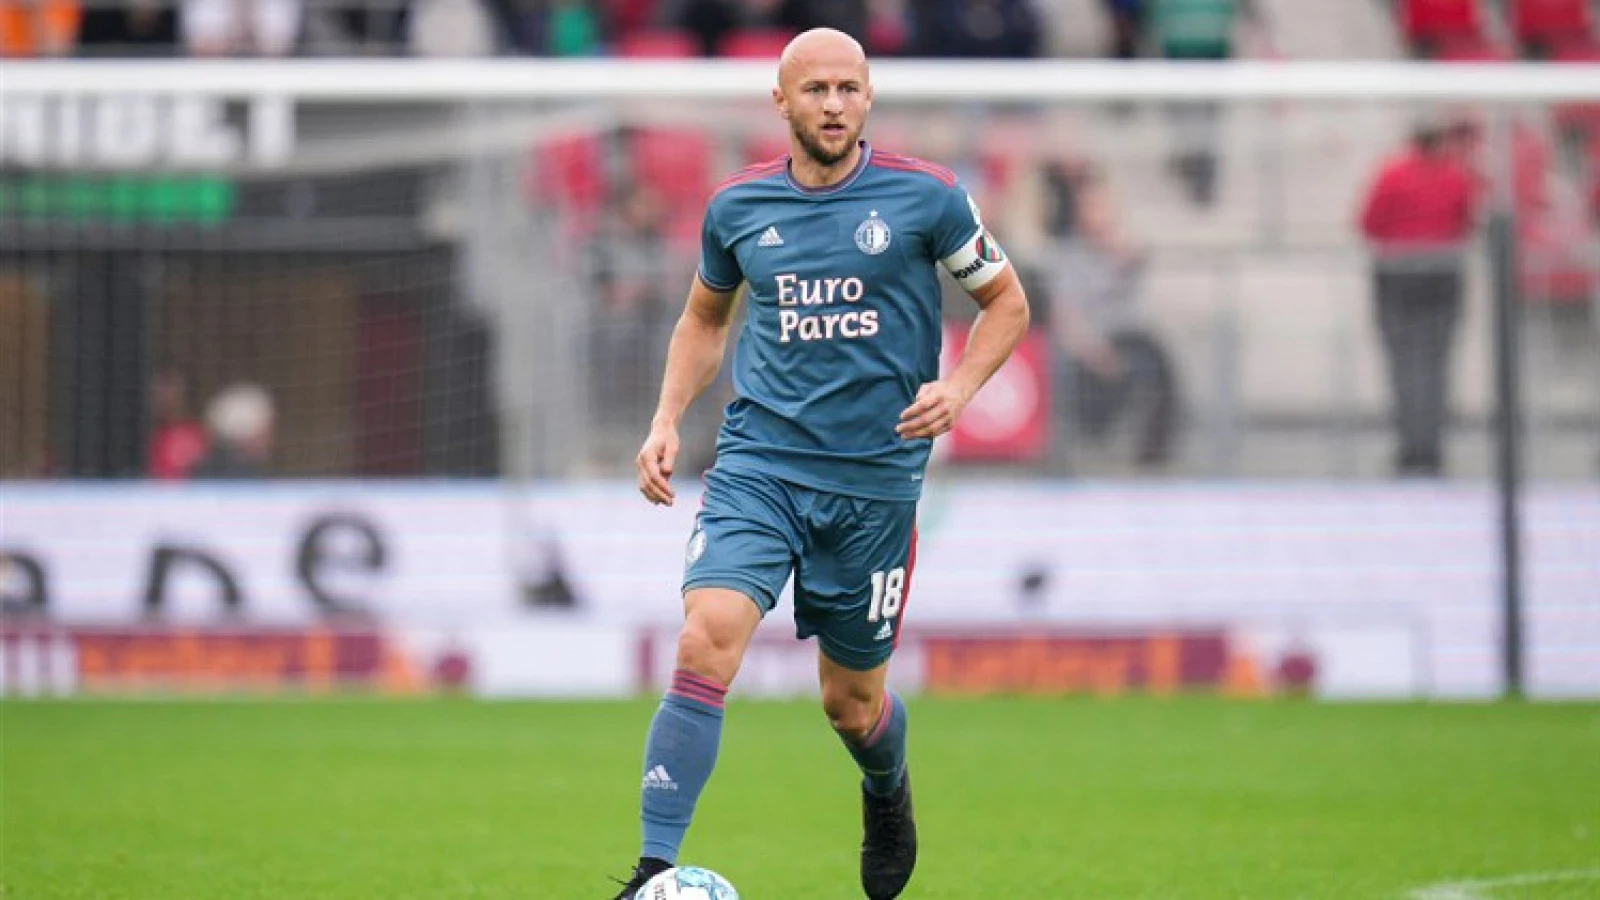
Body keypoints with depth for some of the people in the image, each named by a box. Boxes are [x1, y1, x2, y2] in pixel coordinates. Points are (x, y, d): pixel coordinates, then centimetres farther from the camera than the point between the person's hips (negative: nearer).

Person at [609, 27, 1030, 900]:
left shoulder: (925, 197, -4)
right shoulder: (736, 207, 4)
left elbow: (1006, 303, 8)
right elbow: (704, 319, 21)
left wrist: (956, 388, -10)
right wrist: (666, 421, 7)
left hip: (874, 477, -1)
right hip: (757, 461, 1)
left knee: (851, 703, 10)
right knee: (705, 644, -22)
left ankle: (888, 794, 47)